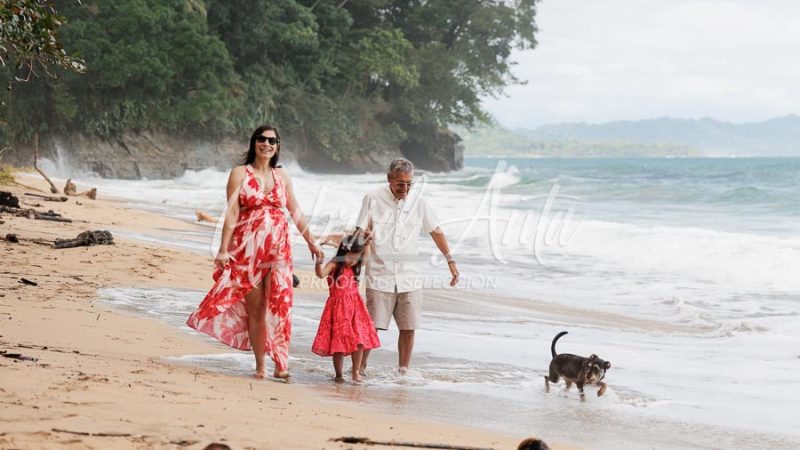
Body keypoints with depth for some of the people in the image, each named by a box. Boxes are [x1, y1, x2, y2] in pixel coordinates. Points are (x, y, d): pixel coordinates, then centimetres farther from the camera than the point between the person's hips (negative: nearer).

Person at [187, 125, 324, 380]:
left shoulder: (281, 176, 13)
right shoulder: (240, 173, 3)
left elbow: (295, 212, 21)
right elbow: (232, 213, -4)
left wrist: (311, 242, 21)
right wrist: (223, 249, -11)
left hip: (278, 248, 2)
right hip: (248, 248, -2)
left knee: (278, 305, -10)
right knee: (254, 307, 1)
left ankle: (280, 364, -10)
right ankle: (260, 366, 7)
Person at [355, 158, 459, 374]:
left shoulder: (418, 201, 6)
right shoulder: (373, 199, 0)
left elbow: (436, 231, 13)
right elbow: (360, 233, 2)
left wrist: (450, 260, 10)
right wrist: (365, 236, -22)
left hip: (410, 277, 2)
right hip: (380, 275, -2)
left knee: (408, 328, 1)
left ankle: (404, 371, 11)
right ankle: (360, 368, 7)